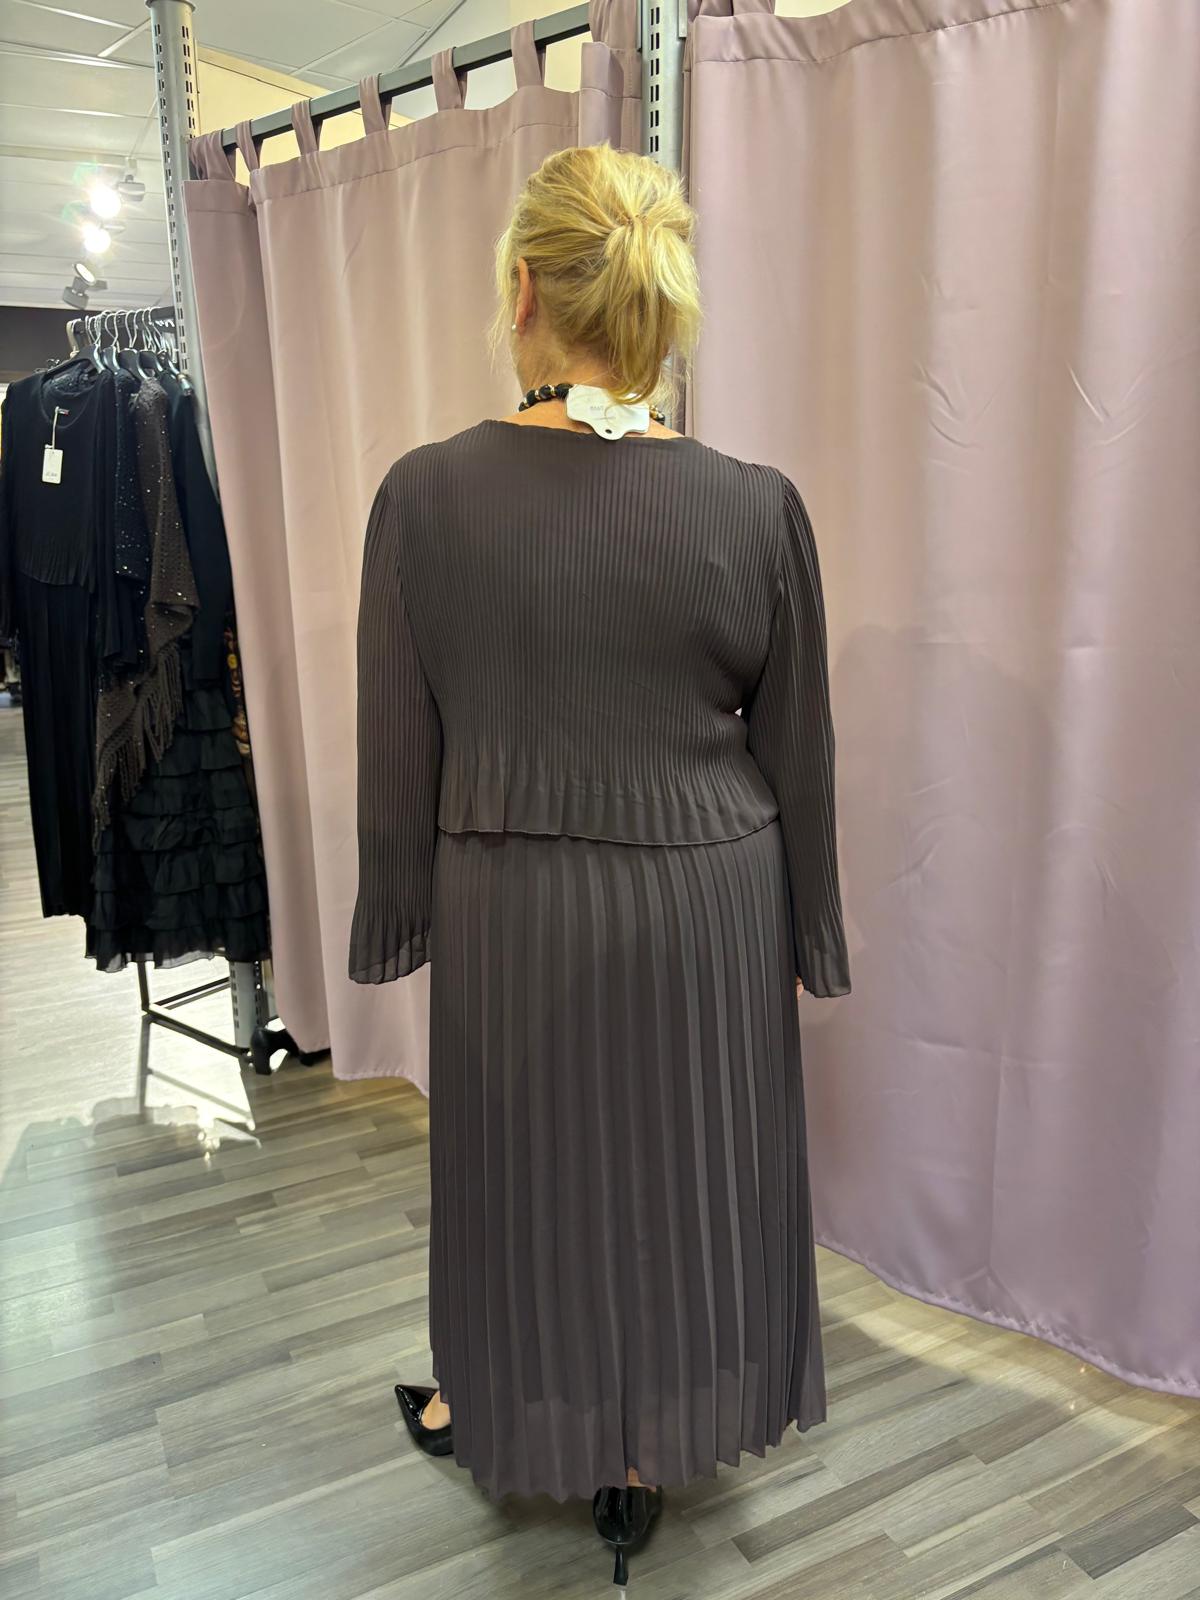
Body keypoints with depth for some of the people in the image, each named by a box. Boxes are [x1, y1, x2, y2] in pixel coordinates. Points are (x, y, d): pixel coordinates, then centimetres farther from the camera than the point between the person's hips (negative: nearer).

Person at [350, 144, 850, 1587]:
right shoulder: (758, 507, -11)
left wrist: (397, 919, 9)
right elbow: (796, 757, -3)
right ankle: (643, 1455, 42)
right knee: (683, 1155, 19)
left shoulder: (424, 494, -13)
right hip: (705, 902, 1)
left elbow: (399, 755, -6)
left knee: (519, 1147, 22)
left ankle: (481, 1402, 49)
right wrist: (805, 937, 10)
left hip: (510, 906, 0)